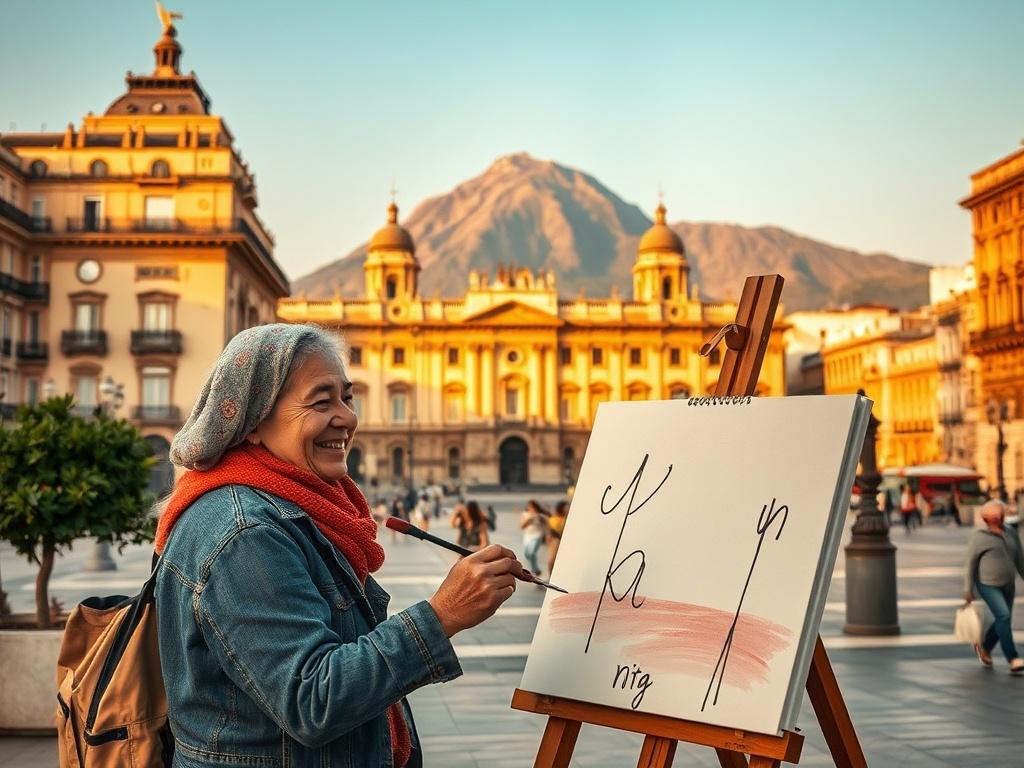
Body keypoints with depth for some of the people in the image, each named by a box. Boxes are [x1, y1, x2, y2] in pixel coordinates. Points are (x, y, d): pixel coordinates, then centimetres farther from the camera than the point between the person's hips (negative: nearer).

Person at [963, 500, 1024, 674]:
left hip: (1008, 585, 6)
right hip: (988, 585, -6)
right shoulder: (978, 537, -5)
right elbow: (970, 564, -4)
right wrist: (968, 590, -5)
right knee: (1003, 616, -19)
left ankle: (984, 648, 35)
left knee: (1003, 621, 9)